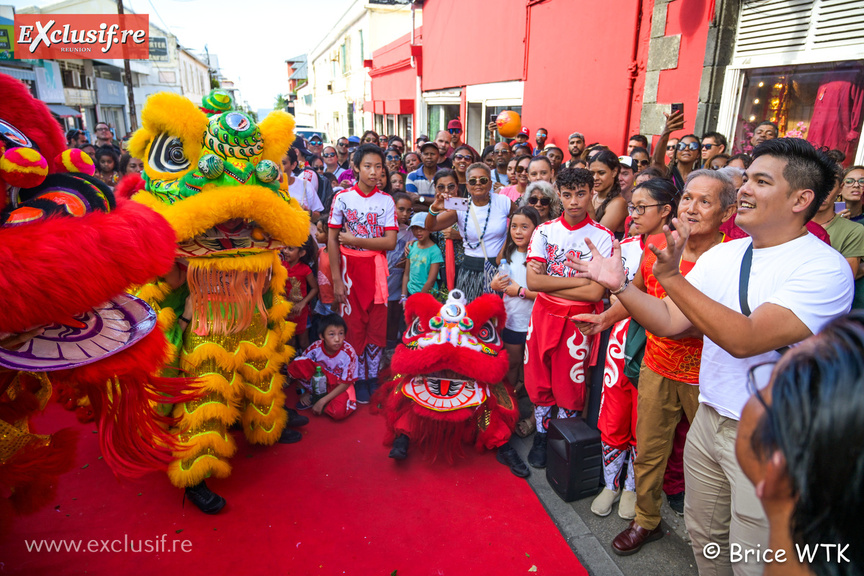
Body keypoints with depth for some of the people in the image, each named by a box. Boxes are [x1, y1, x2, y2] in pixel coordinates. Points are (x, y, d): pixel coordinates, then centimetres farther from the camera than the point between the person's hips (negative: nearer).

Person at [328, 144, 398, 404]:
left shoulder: (386, 201, 2)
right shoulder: (342, 197, -3)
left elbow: (391, 242, -6)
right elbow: (332, 240, -3)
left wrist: (355, 240, -14)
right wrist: (337, 280, -9)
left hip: (376, 269, 1)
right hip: (349, 269, -1)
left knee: (377, 326, 6)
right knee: (353, 326, 5)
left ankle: (373, 376, 22)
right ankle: (359, 379, 20)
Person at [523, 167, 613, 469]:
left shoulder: (603, 236, -7)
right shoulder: (544, 231, 1)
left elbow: (596, 292, -15)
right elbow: (533, 281, -10)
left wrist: (547, 281, -13)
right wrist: (579, 280, -14)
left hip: (578, 318, -2)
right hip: (544, 314, 3)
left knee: (569, 385, 8)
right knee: (539, 380, 13)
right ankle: (541, 435, 34)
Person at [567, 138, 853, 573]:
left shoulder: (825, 268, -18)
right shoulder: (721, 255, 3)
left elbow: (745, 340, -29)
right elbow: (668, 322, 2)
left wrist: (672, 277, -35)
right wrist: (619, 286, -12)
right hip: (709, 419, 6)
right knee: (703, 536, 21)